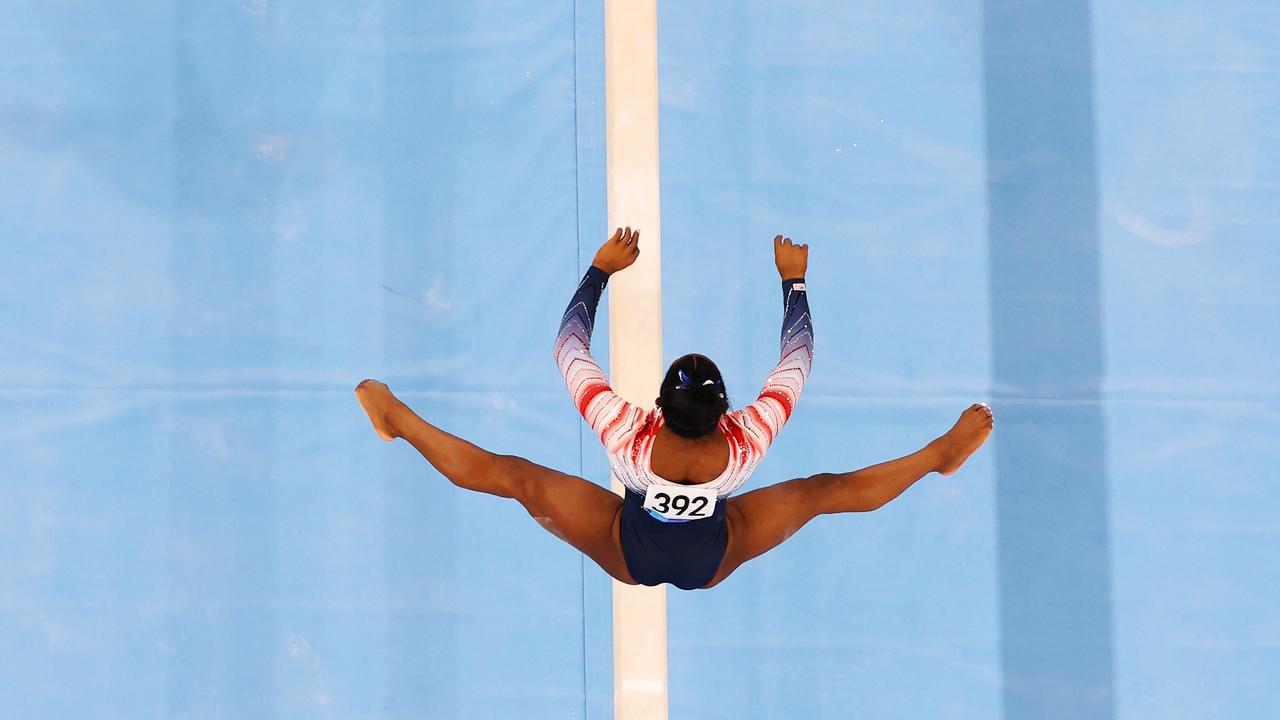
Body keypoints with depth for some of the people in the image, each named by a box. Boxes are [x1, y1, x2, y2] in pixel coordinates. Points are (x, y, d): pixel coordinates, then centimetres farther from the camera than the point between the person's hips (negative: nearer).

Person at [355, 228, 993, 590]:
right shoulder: (745, 444, -36)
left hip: (628, 558, 0)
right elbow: (797, 357, -20)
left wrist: (600, 269, -16)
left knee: (510, 474, 3)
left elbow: (569, 346, -24)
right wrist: (794, 279, -10)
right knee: (826, 489, 8)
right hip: (713, 563, 1)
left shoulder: (627, 437, -38)